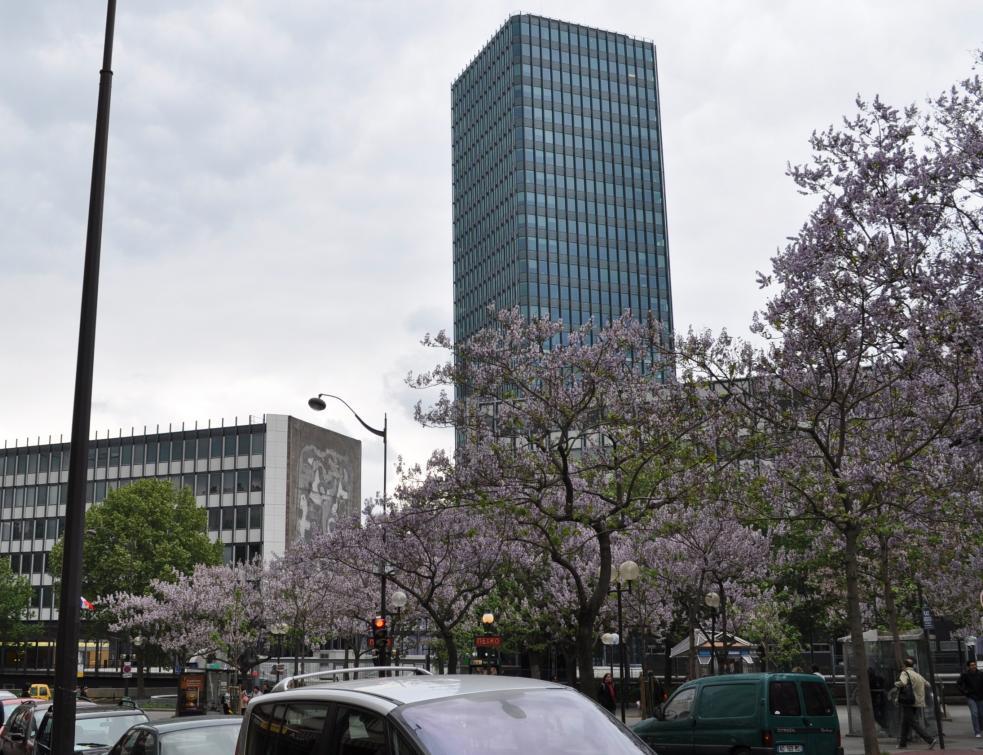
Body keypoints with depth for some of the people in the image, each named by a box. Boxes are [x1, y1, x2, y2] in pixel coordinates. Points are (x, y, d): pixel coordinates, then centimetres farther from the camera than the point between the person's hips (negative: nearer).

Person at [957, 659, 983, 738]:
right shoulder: (965, 674, -8)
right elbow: (958, 684, 1)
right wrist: (964, 691, -7)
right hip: (970, 697, -2)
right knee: (974, 713, -14)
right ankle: (977, 732, -10)